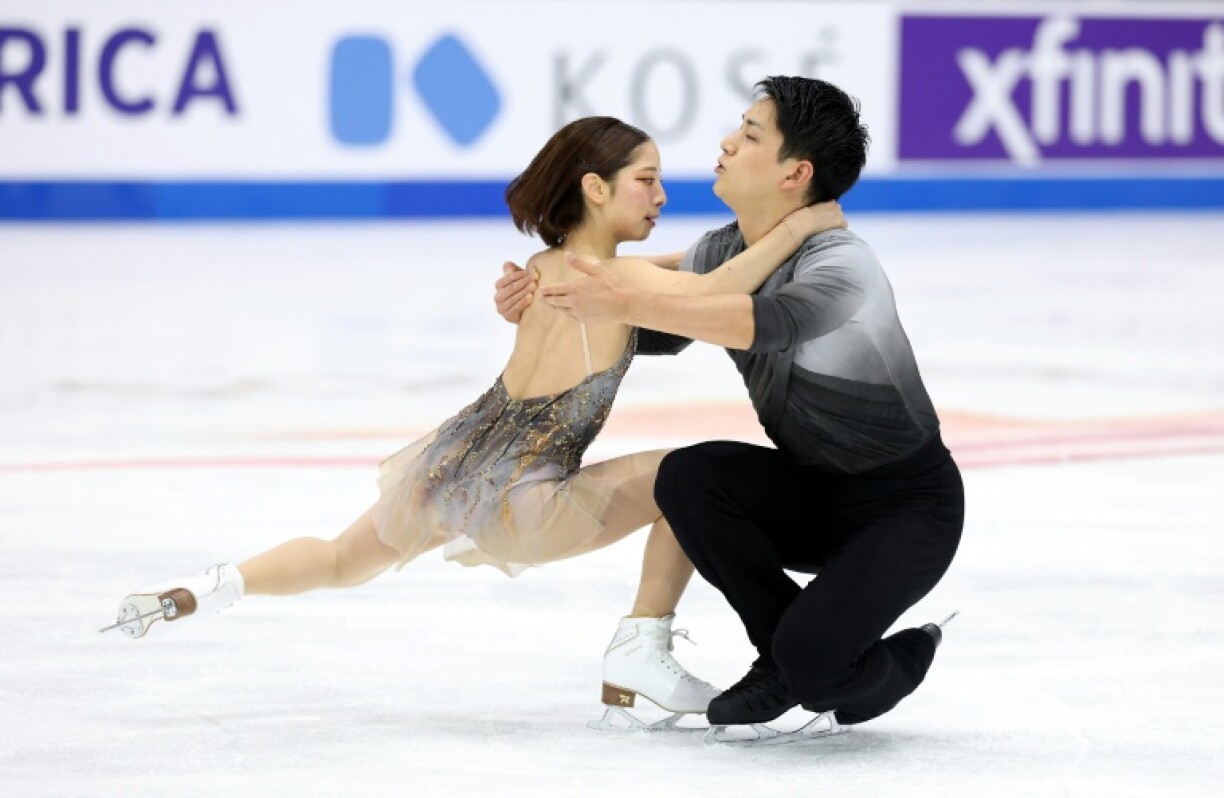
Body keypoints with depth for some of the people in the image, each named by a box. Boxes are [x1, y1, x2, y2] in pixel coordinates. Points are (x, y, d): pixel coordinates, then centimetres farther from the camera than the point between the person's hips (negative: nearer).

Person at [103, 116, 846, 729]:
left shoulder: (540, 271, 8)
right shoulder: (618, 275, -15)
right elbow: (708, 293, -31)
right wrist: (798, 224, -22)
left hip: (442, 469, 8)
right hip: (511, 503, -8)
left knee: (341, 562, 34)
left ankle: (200, 591, 24)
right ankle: (641, 654, -2)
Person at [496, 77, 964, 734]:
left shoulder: (843, 265, -27)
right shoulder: (722, 253, -3)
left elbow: (767, 324, -47)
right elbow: (658, 333, 11)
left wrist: (630, 304, -50)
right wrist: (543, 305, -6)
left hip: (907, 507, -7)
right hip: (811, 492, 7)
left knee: (812, 666, -28)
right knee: (687, 477, -21)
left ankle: (904, 657, 8)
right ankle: (788, 656, -3)